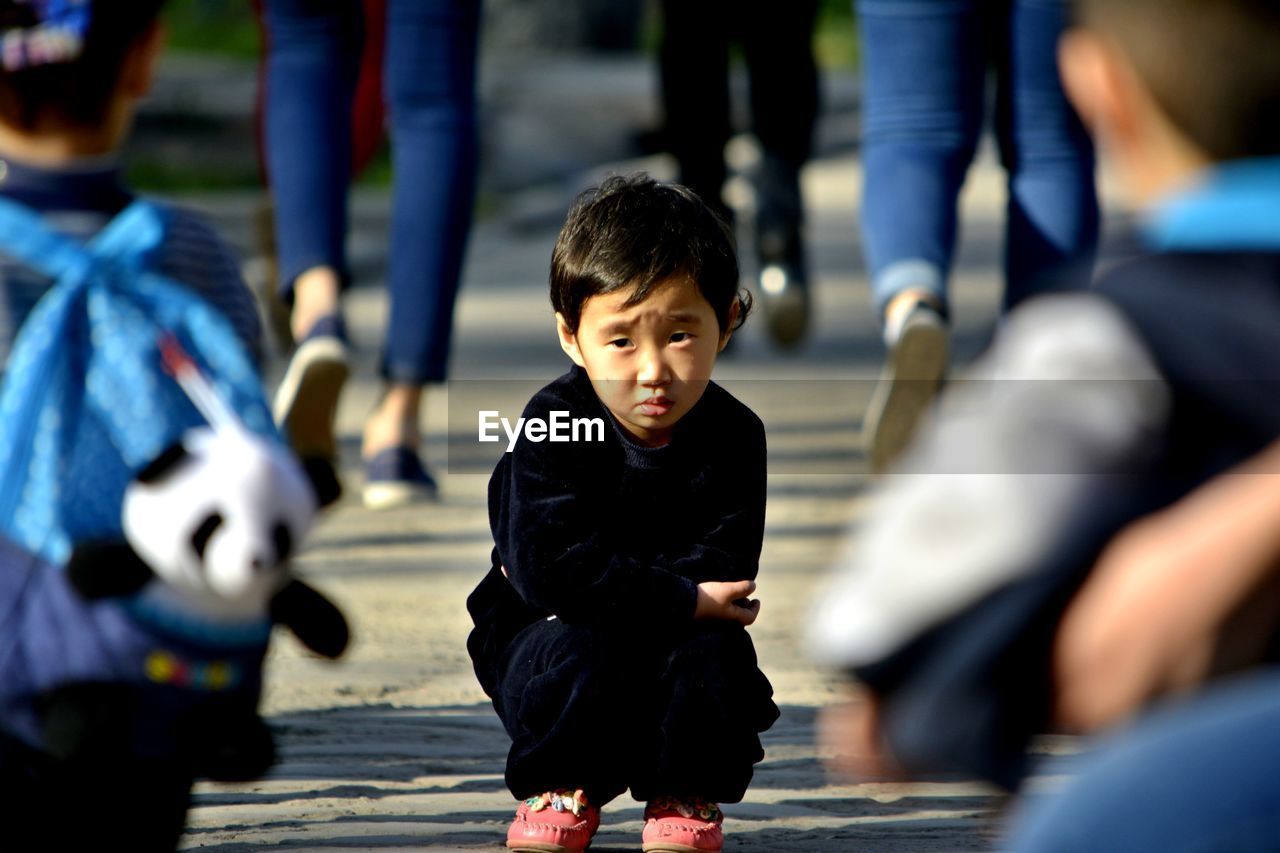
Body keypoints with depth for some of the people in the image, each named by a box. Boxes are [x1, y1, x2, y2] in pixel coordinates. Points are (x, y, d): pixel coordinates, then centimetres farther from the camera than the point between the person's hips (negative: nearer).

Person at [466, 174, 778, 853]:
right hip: (540, 638, -2)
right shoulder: (553, 425, -18)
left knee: (716, 655, -29)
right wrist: (683, 599, -28)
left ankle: (685, 798, -1)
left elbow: (722, 566, -19)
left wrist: (607, 581, -27)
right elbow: (549, 568, -29)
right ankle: (559, 791, -4)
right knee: (581, 650, -33)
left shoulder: (734, 436, -10)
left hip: (674, 640, 2)